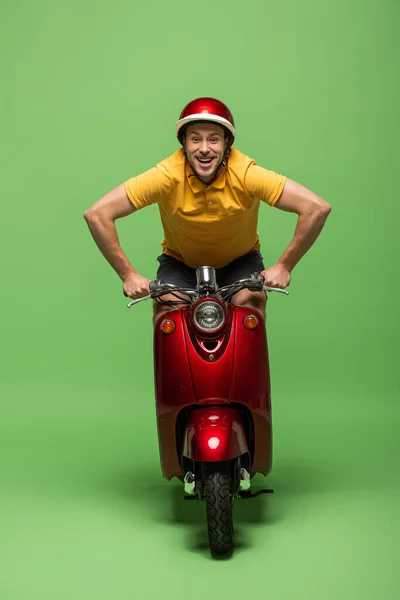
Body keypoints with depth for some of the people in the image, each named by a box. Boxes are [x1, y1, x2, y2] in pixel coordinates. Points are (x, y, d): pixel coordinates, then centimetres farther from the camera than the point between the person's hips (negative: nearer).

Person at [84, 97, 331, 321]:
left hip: (240, 260, 0)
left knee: (251, 302, -26)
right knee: (166, 308, -25)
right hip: (179, 261, 0)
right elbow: (97, 214, -28)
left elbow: (317, 208, -30)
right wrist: (128, 275, -27)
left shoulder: (246, 173, -28)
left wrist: (284, 267, -27)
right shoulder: (167, 175, -28)